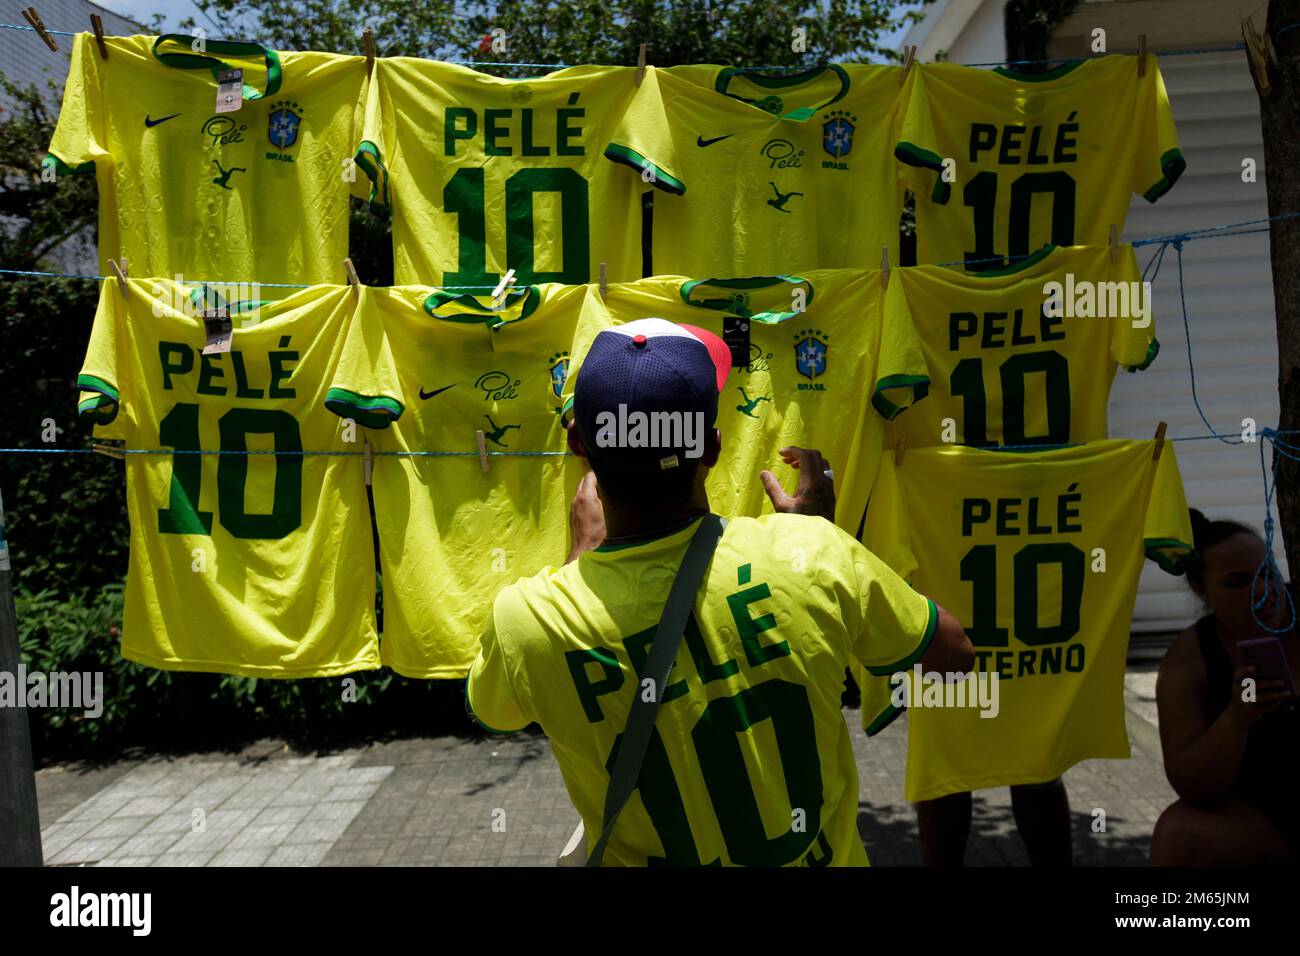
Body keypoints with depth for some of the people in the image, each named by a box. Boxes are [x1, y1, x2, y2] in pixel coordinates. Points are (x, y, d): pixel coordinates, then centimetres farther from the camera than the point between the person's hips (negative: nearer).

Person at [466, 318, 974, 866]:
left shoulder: (525, 621, -25)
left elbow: (486, 710, 1)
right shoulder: (813, 554, -25)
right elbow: (955, 654, -5)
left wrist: (584, 548, 5)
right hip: (825, 856, 1)